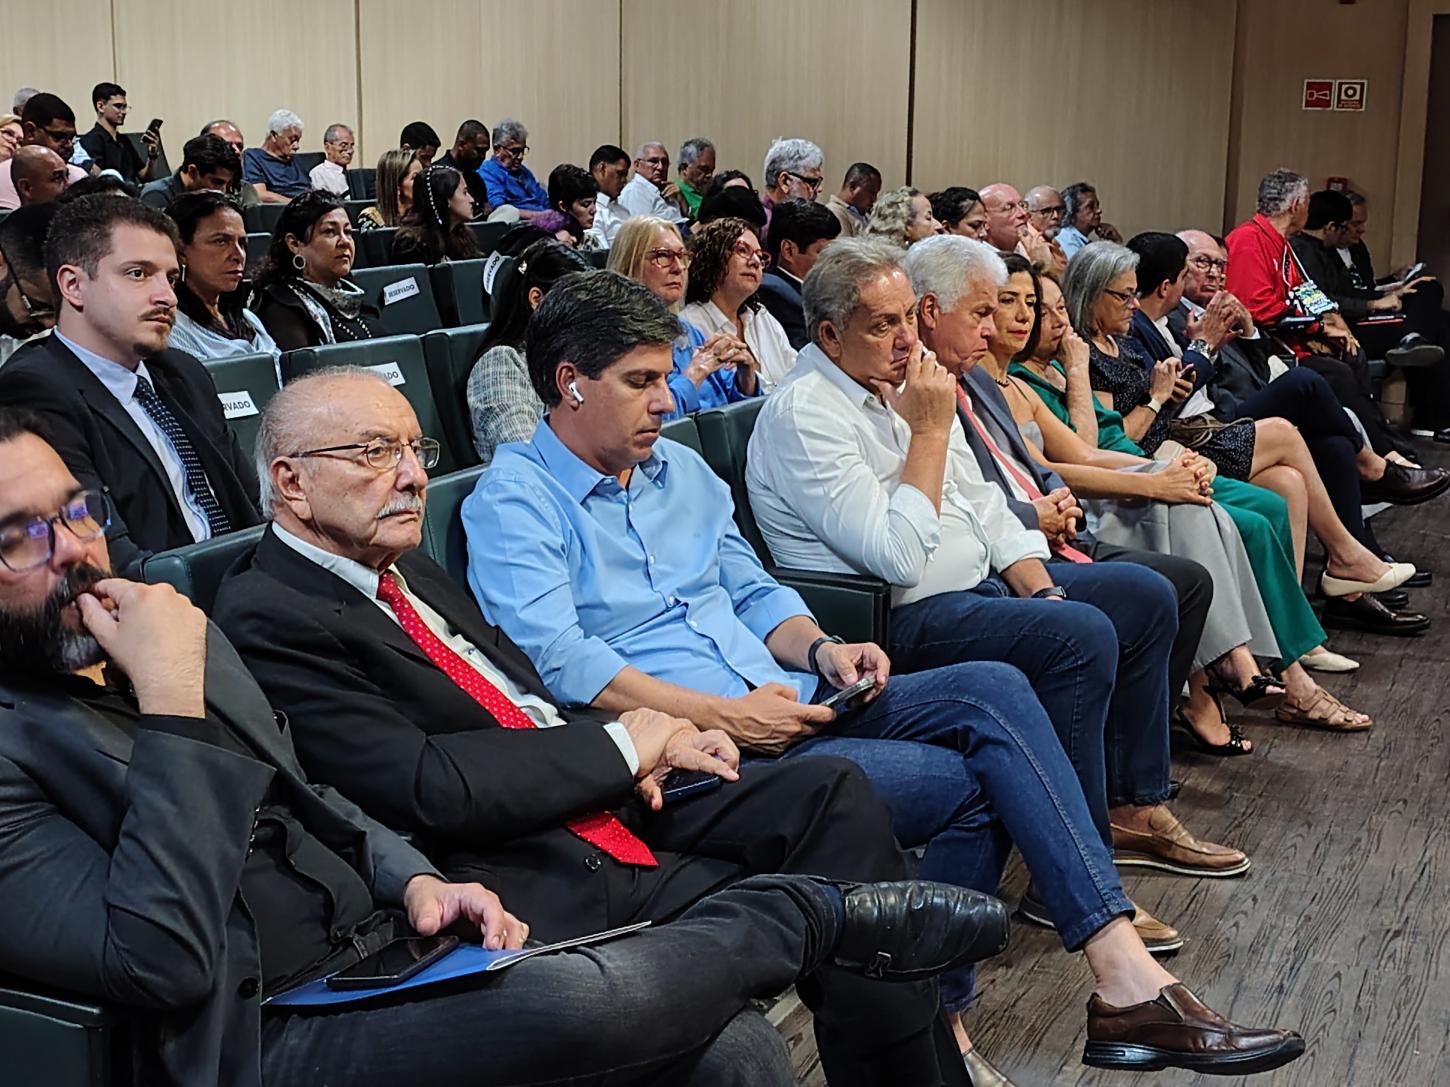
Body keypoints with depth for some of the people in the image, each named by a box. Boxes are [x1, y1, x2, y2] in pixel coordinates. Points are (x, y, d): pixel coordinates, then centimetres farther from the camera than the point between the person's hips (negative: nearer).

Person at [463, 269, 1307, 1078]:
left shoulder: (680, 469, 19)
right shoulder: (514, 499, -5)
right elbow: (559, 661, -19)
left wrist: (820, 651, -1)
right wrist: (723, 716, -20)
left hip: (783, 703, 7)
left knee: (992, 689, -14)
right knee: (959, 781, -20)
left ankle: (1123, 970, -18)